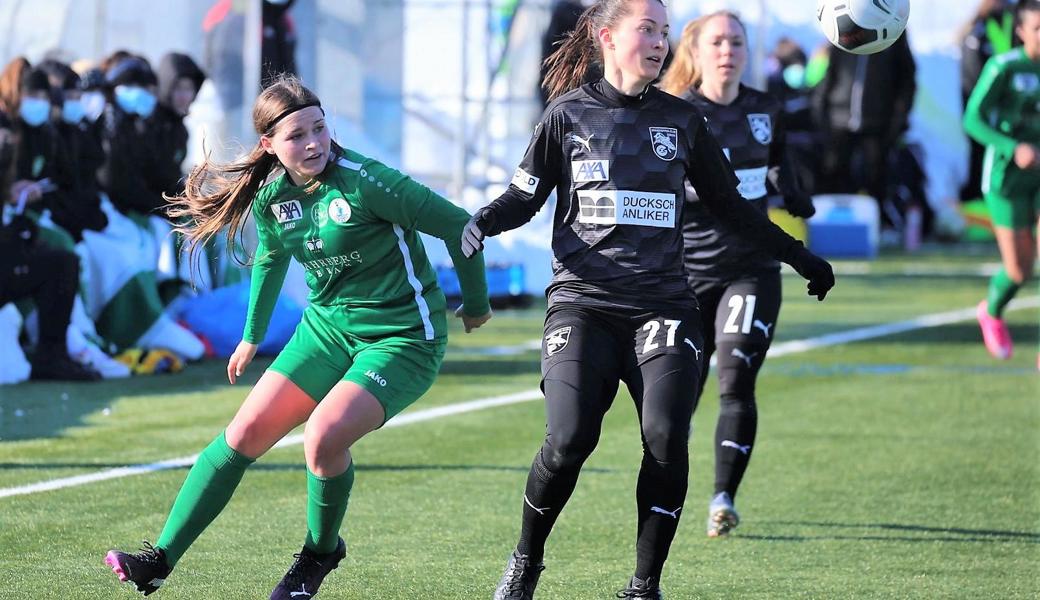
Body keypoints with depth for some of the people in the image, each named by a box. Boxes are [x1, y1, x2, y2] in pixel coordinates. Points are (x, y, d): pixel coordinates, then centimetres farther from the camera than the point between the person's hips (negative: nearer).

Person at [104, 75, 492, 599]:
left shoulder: (364, 182, -23)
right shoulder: (273, 196, -3)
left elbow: (456, 225, -14)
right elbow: (271, 259, 20)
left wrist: (476, 304, 0)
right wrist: (253, 336, 29)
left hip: (402, 337, -6)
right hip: (328, 326, 6)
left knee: (324, 436, -26)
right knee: (246, 433, -3)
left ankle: (320, 552, 2)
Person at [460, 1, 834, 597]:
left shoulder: (682, 119, 11)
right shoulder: (570, 114, 5)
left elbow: (731, 206, 20)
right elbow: (525, 196, 8)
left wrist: (799, 256, 22)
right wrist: (482, 222, -12)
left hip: (662, 306, 2)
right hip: (582, 303, -2)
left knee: (666, 438, -17)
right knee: (570, 440, -17)